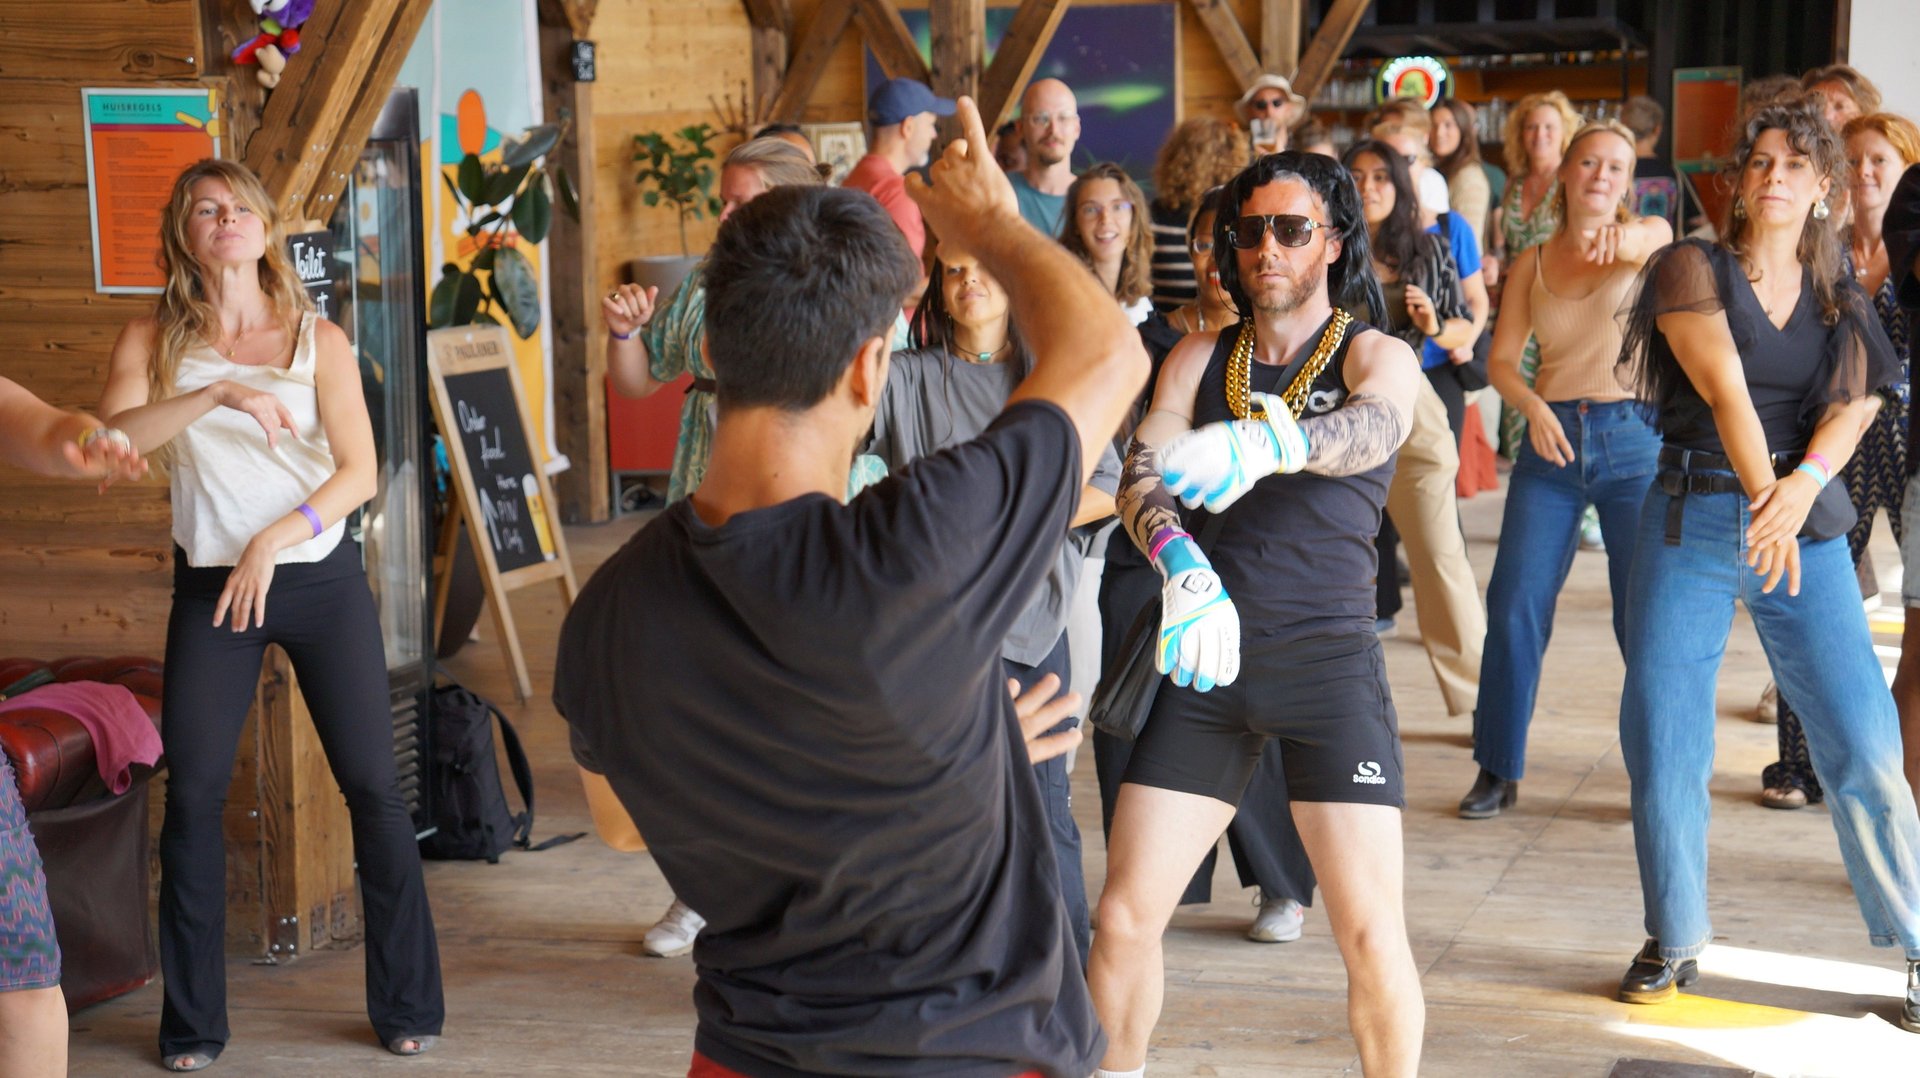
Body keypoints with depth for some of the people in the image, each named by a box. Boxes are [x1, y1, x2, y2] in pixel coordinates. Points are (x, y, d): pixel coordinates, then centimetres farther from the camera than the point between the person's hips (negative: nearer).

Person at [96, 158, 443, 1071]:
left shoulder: (318, 341, 1)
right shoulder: (153, 342, 1)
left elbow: (359, 471, -4)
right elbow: (111, 437, -17)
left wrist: (274, 541, -16)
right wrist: (216, 394, -29)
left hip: (322, 580, 0)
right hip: (210, 586, 0)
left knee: (373, 786, -1)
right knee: (193, 792, -2)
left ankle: (408, 1004, 10)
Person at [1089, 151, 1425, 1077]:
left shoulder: (1379, 357, 1)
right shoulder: (1200, 358, 9)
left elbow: (1367, 431, -24)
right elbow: (1139, 479, -6)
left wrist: (1261, 442, -46)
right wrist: (1180, 563, -29)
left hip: (1329, 656, -3)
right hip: (1206, 655, 3)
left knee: (1371, 934, -9)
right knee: (1124, 918, -1)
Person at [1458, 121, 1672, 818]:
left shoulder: (1647, 236, 3)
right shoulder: (1531, 264, 10)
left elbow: (1650, 240, -22)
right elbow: (1501, 360, 5)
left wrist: (1614, 237, -46)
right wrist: (1532, 405, -16)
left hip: (1635, 440, -2)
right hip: (1551, 444, 2)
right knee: (1514, 605, -3)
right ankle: (1498, 771, 9)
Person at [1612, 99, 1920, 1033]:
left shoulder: (1839, 297, 12)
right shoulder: (1692, 269, 0)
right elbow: (1725, 387, -13)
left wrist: (1805, 482, -22)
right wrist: (1764, 497, -24)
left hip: (1805, 524, 2)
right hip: (1692, 519, -2)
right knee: (1662, 738, -2)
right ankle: (1674, 942, 16)